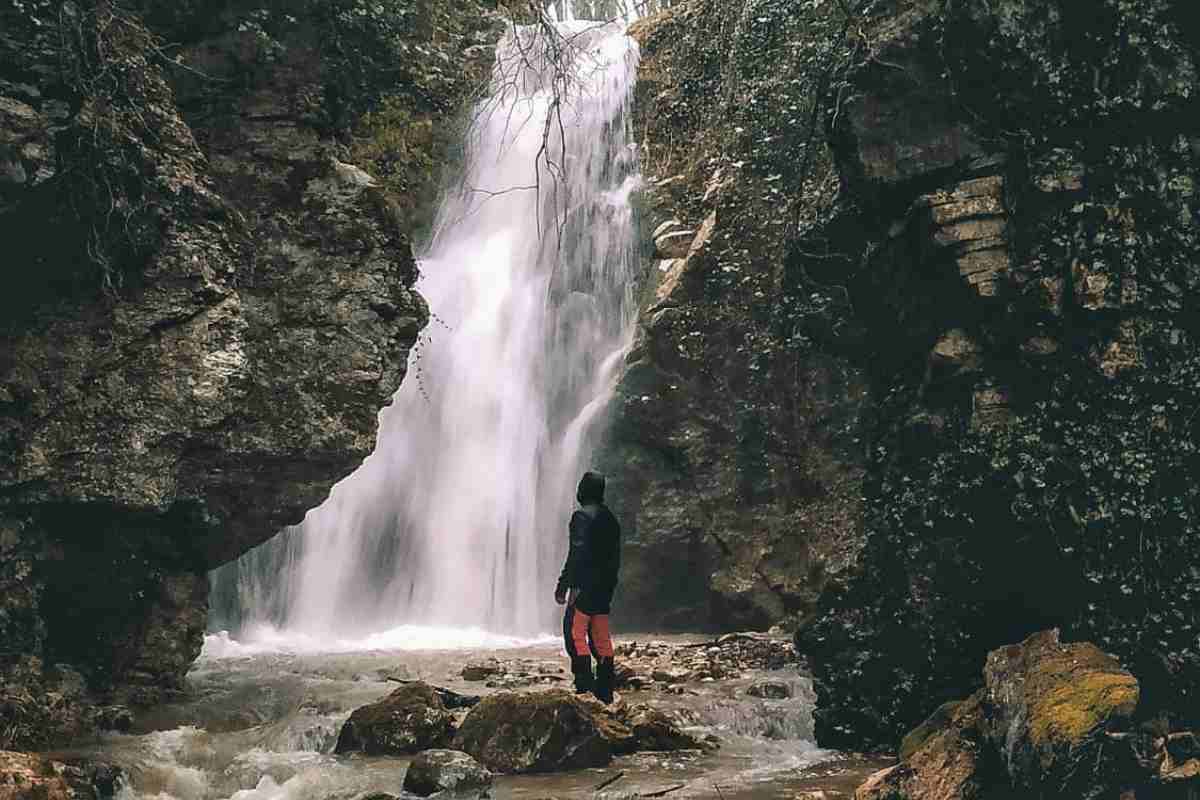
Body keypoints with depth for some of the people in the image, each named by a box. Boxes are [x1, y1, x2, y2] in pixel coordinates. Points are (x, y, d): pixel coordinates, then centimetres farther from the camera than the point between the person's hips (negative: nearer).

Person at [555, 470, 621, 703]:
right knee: (601, 639, 10)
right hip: (605, 587, 8)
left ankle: (584, 687, -14)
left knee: (574, 633, -7)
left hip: (585, 586, -8)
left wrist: (564, 584, -18)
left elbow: (577, 553, -18)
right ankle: (604, 691, 11)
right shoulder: (610, 518, 16)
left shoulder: (582, 515, -10)